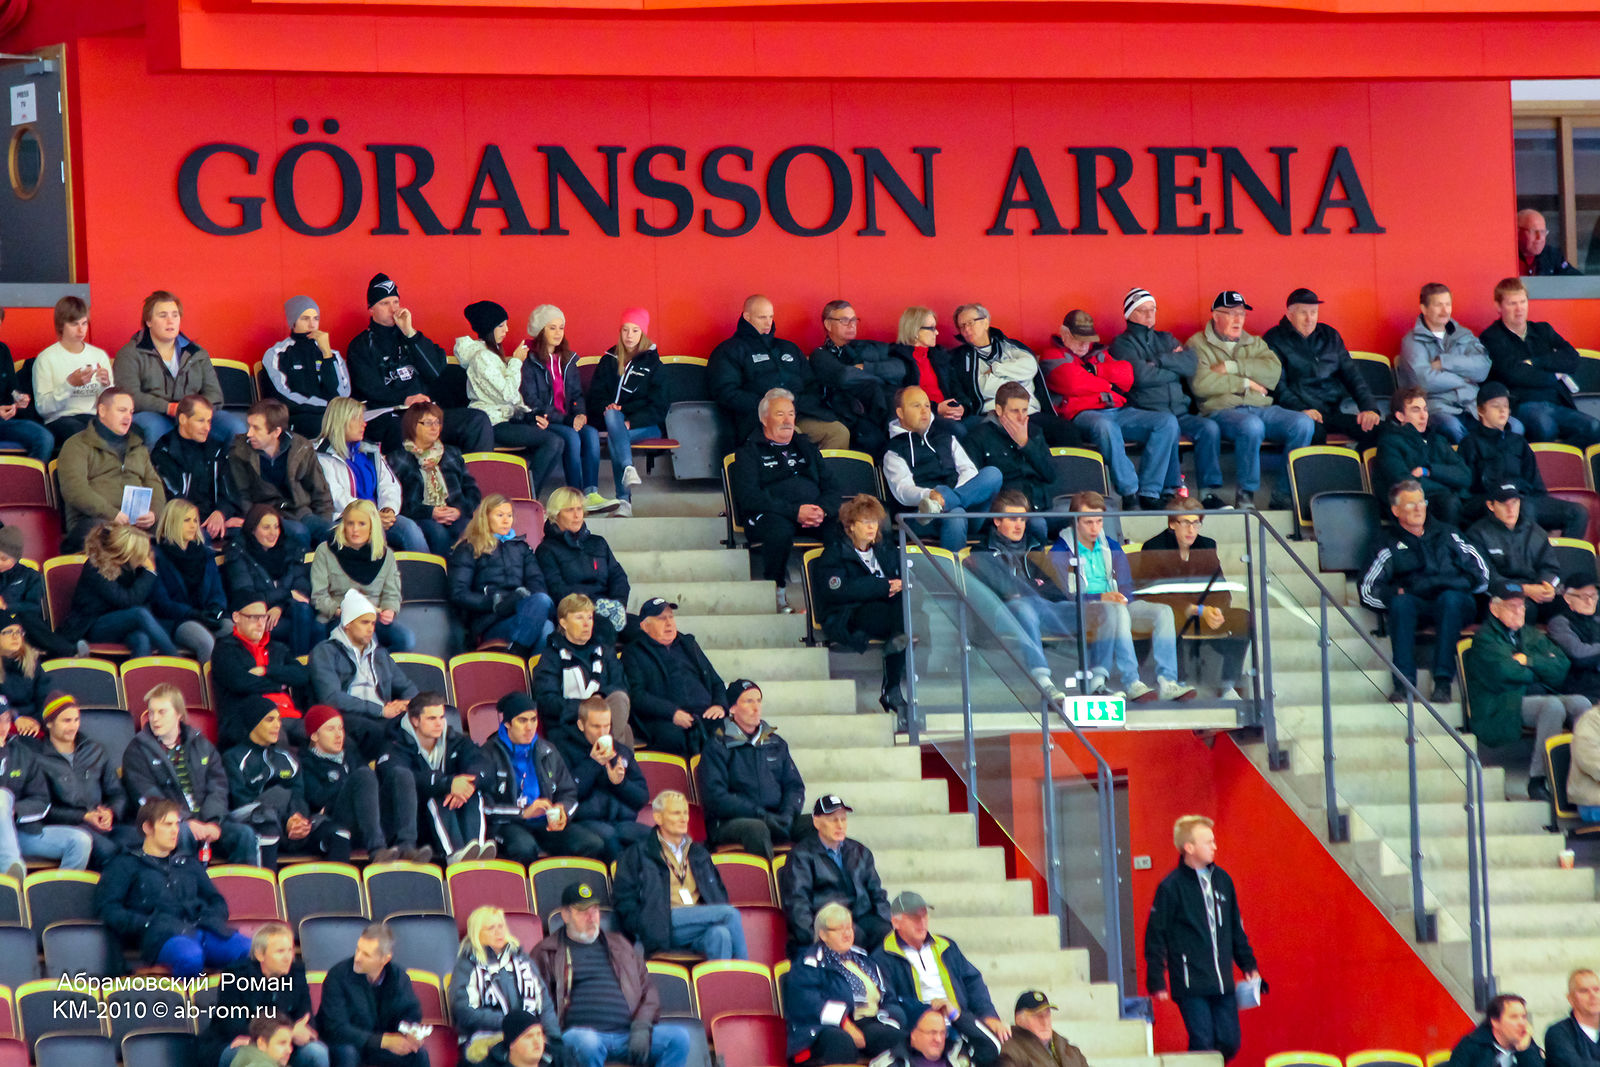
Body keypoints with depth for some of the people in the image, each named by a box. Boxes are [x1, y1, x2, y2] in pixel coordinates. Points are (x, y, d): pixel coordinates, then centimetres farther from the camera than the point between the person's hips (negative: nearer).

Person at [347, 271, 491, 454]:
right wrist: (405, 400, -20)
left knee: (478, 421, -16)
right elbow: (370, 390, -5)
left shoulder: (412, 338, 23)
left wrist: (410, 334, 1)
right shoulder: (360, 346, 10)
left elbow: (437, 372, 5)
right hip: (385, 416, -5)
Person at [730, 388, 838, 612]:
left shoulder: (806, 448, 28)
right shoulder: (748, 452, 12)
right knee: (780, 529, -41)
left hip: (815, 515, 4)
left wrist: (823, 511, -7)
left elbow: (830, 489, 20)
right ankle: (777, 592, -24)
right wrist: (794, 512, -17)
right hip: (769, 516, -4)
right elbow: (748, 498, -5)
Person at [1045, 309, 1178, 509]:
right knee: (1104, 426, -43)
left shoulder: (1098, 352, 28)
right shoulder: (1054, 357, 9)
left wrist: (1094, 370, 0)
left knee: (1168, 421, -15)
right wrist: (1108, 385, 4)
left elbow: (1126, 376, 10)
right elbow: (1074, 384, -10)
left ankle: (1150, 492, -23)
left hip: (1118, 410, 6)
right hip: (1082, 415, -6)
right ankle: (1129, 492, -38)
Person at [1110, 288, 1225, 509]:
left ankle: (1209, 491, -24)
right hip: (1146, 412, -5)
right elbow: (1140, 376, -10)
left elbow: (1191, 364, 6)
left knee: (1210, 427, -23)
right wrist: (1175, 367, 2)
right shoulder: (1122, 344, 8)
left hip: (1180, 412, 5)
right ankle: (1171, 490, -35)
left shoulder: (1165, 339, 24)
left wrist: (1160, 360, -3)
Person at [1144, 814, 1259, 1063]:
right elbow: (1155, 937, -4)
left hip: (1223, 983, 6)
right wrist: (1156, 982, -7)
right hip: (1191, 984, -6)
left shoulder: (1222, 879, 10)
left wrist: (1248, 965, 18)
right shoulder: (1172, 887, -8)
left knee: (1229, 1043, 3)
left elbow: (1236, 928, 21)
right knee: (1203, 1044, -9)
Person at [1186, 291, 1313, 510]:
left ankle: (1282, 496, -18)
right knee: (1251, 426, -40)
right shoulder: (1197, 345, 10)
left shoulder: (1255, 344, 25)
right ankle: (1245, 495, -25)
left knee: (1304, 424, -22)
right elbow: (1200, 384, -9)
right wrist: (1245, 383, -3)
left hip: (1261, 408, 5)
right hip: (1222, 410, -5)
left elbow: (1274, 371, 3)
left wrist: (1232, 367, -6)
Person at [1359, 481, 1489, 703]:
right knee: (1401, 602, -33)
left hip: (1455, 605, 0)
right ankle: (1404, 683, -39)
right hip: (1417, 606, 0)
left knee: (1450, 598, -35)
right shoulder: (1392, 547, 18)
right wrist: (1397, 594, -11)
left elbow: (1482, 576, 12)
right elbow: (1368, 590, 6)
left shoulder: (1447, 535, 21)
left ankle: (1443, 682, -39)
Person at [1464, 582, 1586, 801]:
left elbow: (1561, 668, 12)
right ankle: (1537, 781, -33)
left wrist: (1529, 662, -2)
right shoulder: (1485, 639, 5)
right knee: (1553, 706, -34)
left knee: (1580, 703, -24)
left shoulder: (1531, 635, 25)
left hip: (1540, 696, 6)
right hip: (1502, 707, -6)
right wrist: (1539, 673, 5)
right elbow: (1503, 675, -11)